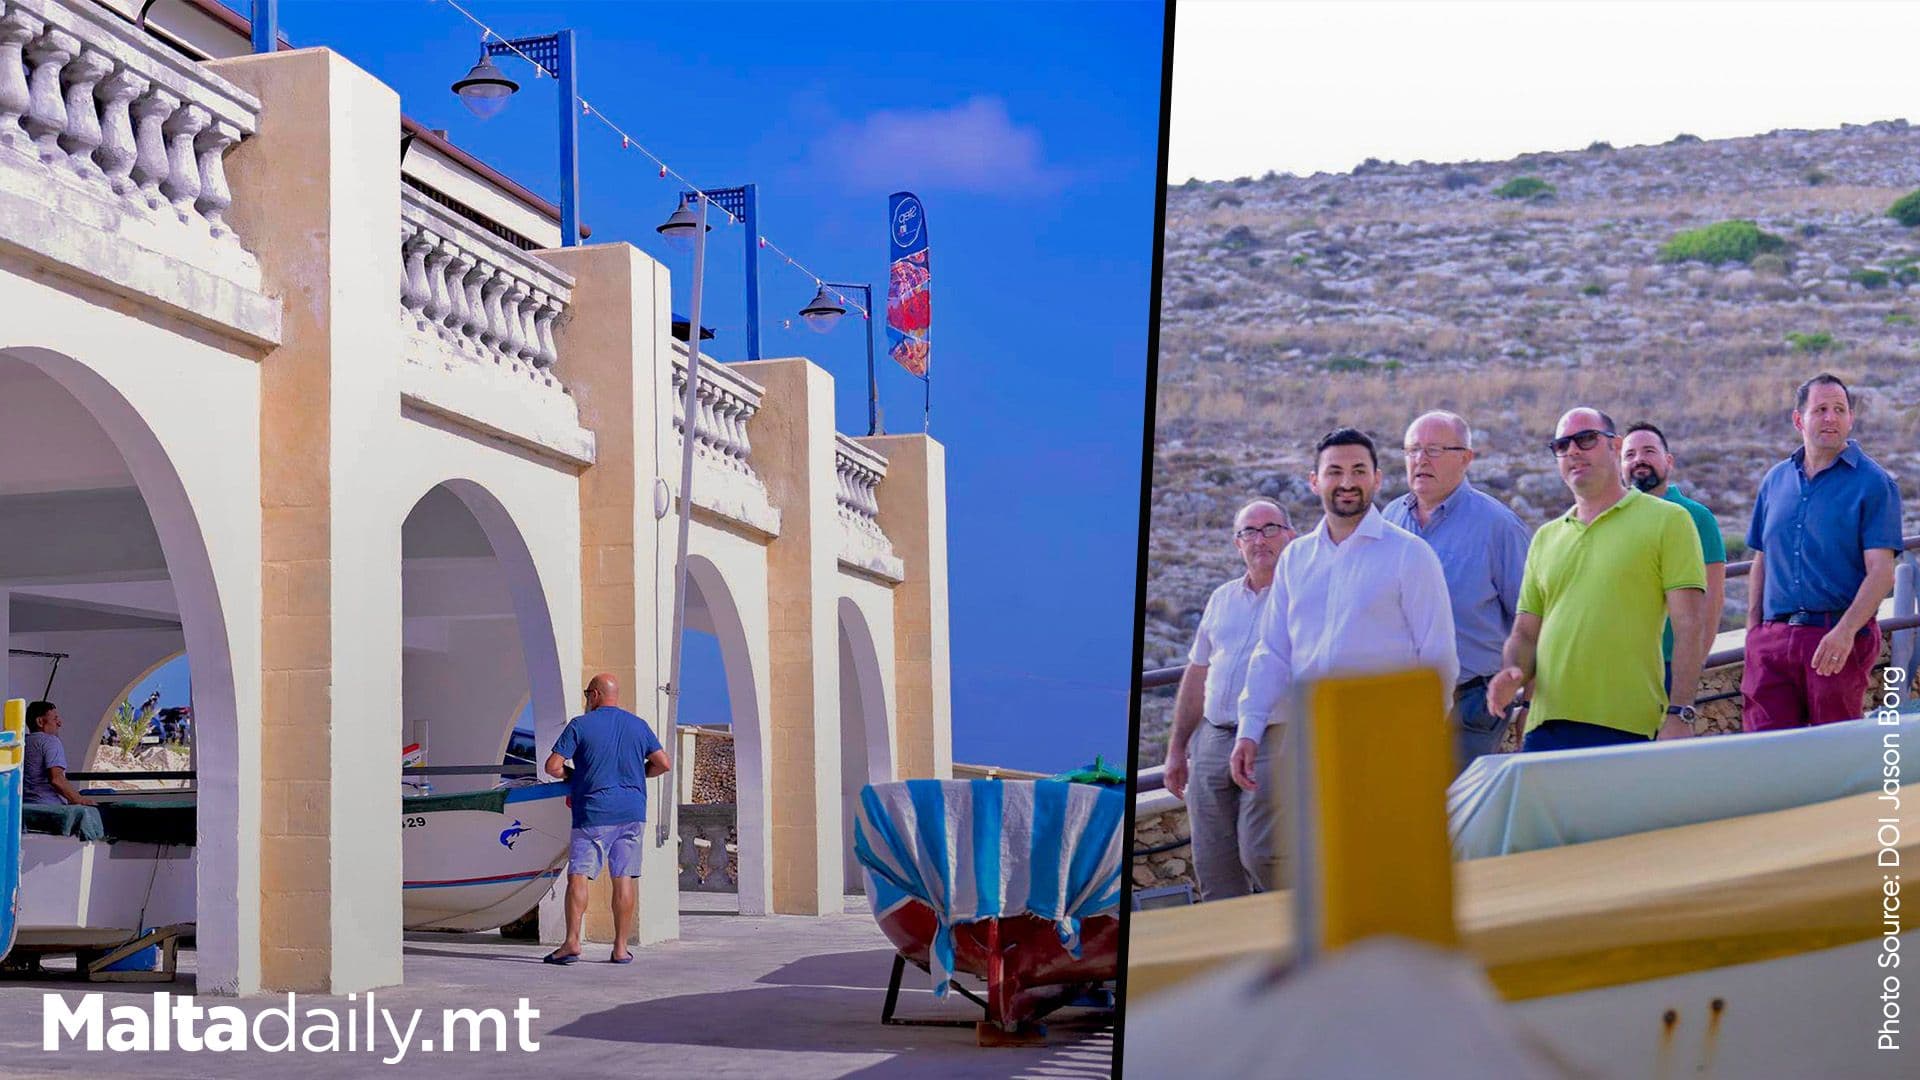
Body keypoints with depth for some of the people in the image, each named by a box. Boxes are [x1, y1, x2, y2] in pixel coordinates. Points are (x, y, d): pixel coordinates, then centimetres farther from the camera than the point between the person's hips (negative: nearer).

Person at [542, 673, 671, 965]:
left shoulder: (580, 725, -2)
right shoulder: (638, 725, 10)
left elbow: (552, 766, -5)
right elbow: (664, 763, 9)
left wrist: (570, 774, 15)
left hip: (594, 813, -4)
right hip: (632, 812, 4)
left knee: (578, 876, -2)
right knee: (625, 879, 4)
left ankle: (572, 942, -11)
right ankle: (621, 948, 5)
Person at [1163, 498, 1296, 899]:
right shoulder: (1222, 599, 18)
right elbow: (1196, 675, 21)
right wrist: (1177, 747, 19)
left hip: (1273, 745, -6)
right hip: (1212, 742, 6)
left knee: (1259, 854, -14)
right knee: (1213, 866, 5)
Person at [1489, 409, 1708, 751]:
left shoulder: (1667, 520, 4)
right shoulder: (1545, 538, 18)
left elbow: (1689, 625, -3)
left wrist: (1679, 714, -11)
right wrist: (1513, 675, -2)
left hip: (1626, 727, -4)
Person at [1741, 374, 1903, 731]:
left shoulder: (1873, 483, -1)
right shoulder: (1776, 480, 14)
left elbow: (1881, 571, -9)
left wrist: (1845, 632, -23)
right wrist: (1753, 629, 10)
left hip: (1840, 639, -4)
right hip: (1773, 637, 4)